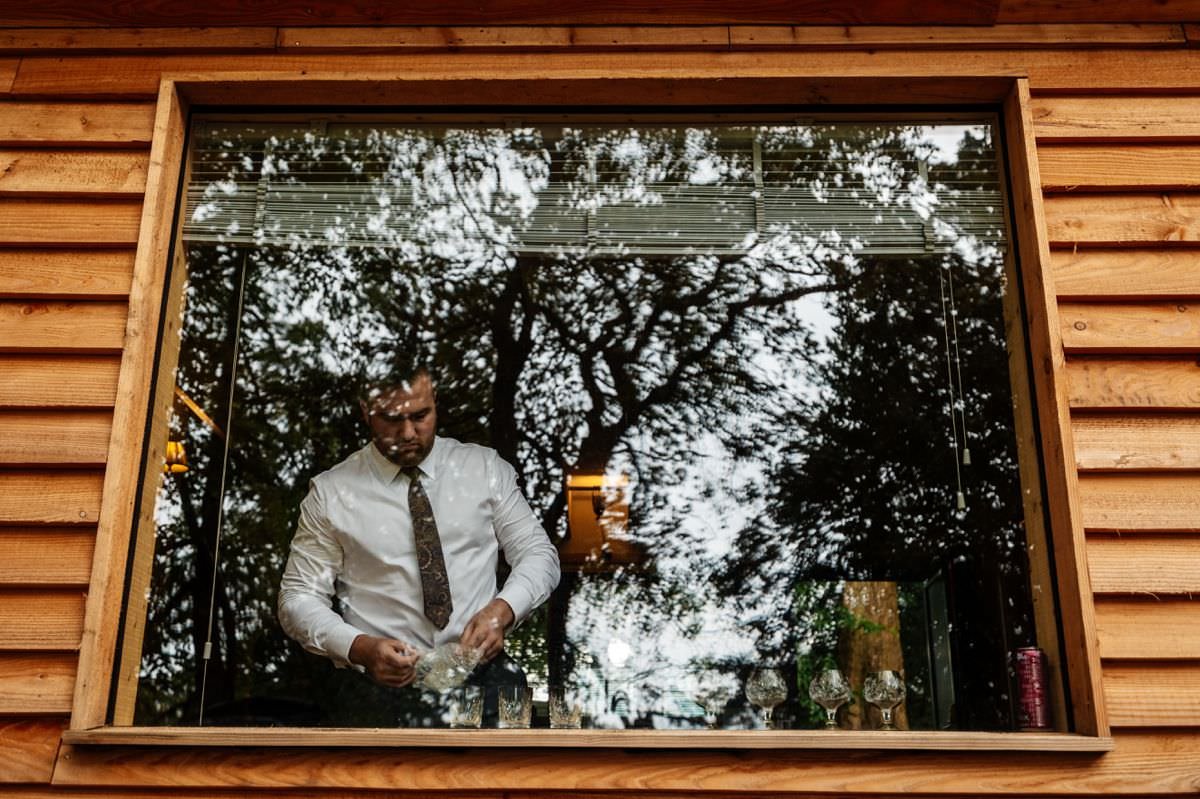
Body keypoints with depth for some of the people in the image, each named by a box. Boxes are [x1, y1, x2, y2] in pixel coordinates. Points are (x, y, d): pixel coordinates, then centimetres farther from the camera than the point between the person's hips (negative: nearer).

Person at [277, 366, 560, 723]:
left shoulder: (485, 467, 10)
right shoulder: (331, 492, 5)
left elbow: (538, 553, 11)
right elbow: (298, 599, 6)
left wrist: (502, 610, -10)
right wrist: (359, 648, -12)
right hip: (383, 677, -2)